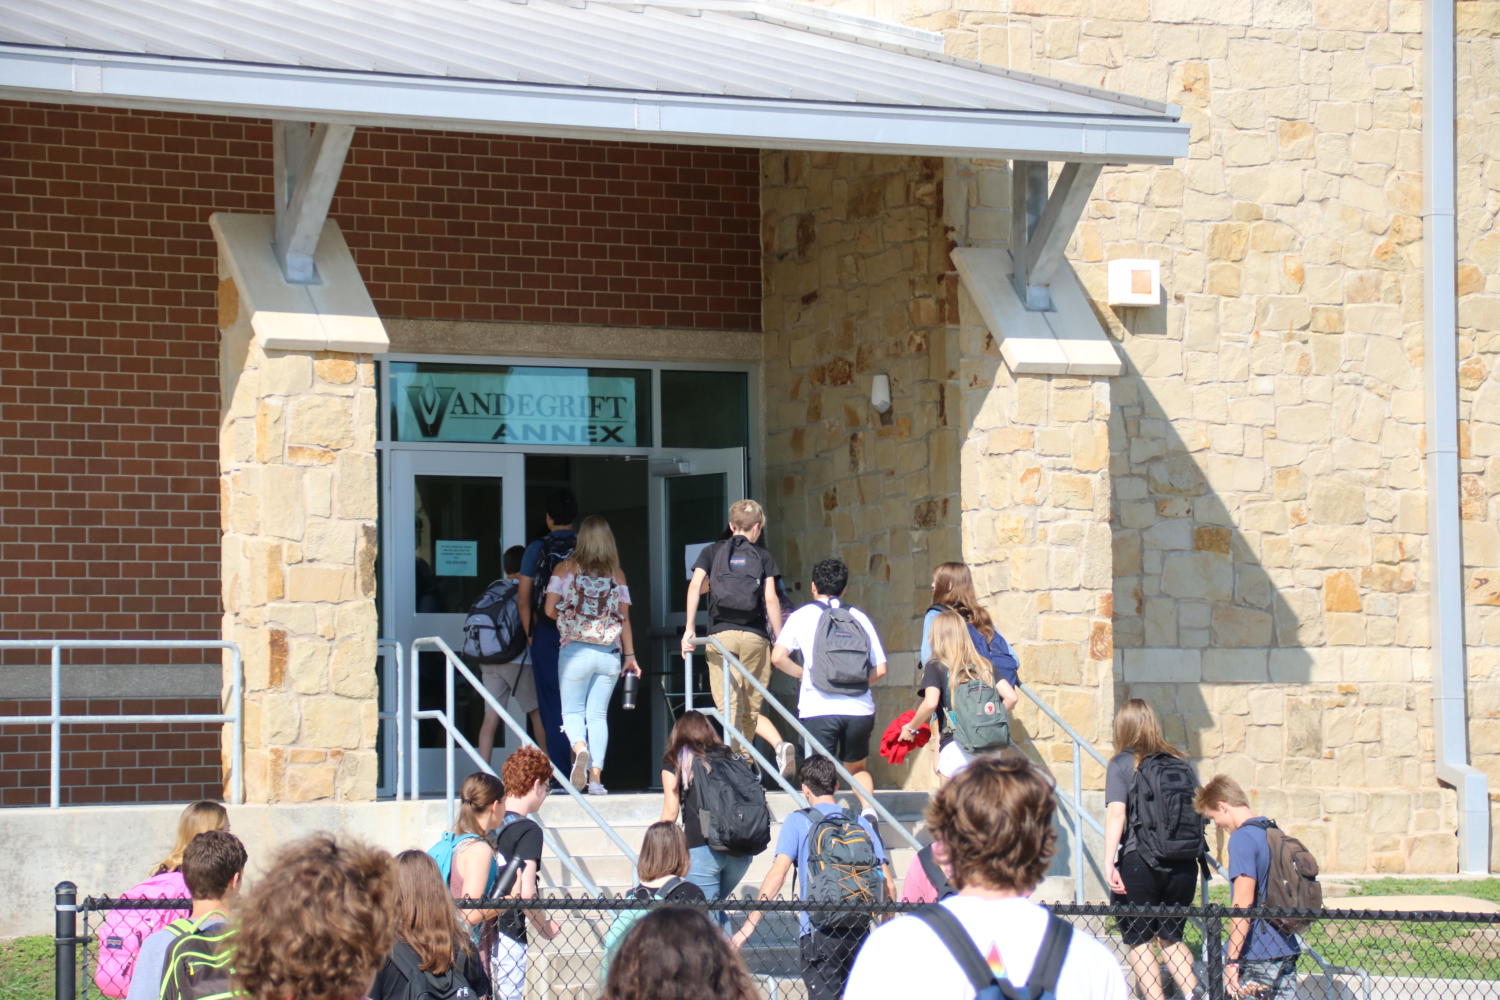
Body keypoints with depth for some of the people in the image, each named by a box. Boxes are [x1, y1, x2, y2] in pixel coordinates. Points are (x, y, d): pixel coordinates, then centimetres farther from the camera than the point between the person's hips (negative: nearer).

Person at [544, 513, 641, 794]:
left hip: (575, 651, -2)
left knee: (572, 711, 7)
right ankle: (596, 776, -1)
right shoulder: (616, 573, 4)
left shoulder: (565, 568, 0)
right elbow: (624, 618, 3)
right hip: (609, 653, 2)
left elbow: (550, 609, -3)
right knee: (598, 715, 8)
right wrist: (630, 656, 7)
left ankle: (580, 748, -24)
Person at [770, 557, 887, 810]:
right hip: (859, 708, 3)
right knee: (857, 769, 23)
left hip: (818, 710, -2)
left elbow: (778, 657, -6)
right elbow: (879, 670, 7)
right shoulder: (858, 617, 12)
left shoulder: (802, 616, 7)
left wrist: (803, 672, 12)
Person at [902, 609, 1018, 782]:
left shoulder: (935, 667, 2)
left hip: (954, 747, -4)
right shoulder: (986, 666, 14)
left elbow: (930, 703, -12)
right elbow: (1011, 697, 6)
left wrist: (911, 728, 3)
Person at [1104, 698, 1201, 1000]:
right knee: (1171, 938, 19)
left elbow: (1116, 813, -12)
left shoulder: (1121, 764, -3)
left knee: (1138, 940, 6)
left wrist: (1108, 863, -16)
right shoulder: (1180, 761, 9)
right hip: (1183, 864, 4)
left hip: (1139, 862, -4)